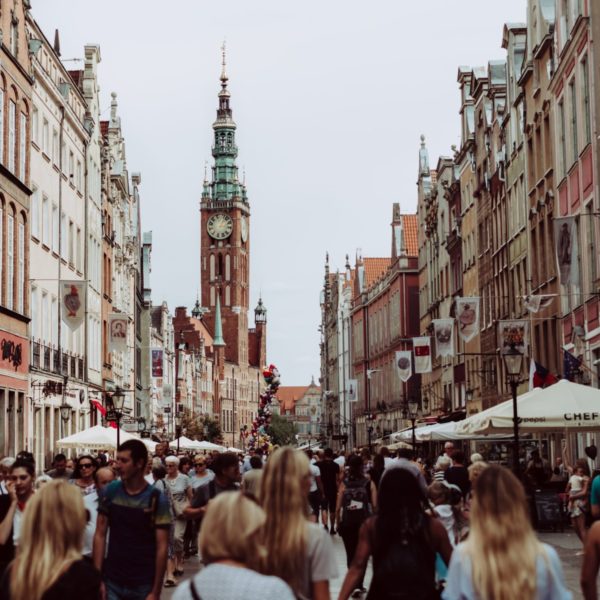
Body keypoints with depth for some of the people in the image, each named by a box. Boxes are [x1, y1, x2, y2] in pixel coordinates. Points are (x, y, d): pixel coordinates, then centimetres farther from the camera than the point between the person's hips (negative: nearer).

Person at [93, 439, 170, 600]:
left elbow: (161, 547, -8)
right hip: (112, 582, 2)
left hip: (143, 585, -2)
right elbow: (100, 535, 2)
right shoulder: (110, 492, 0)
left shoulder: (157, 499, -8)